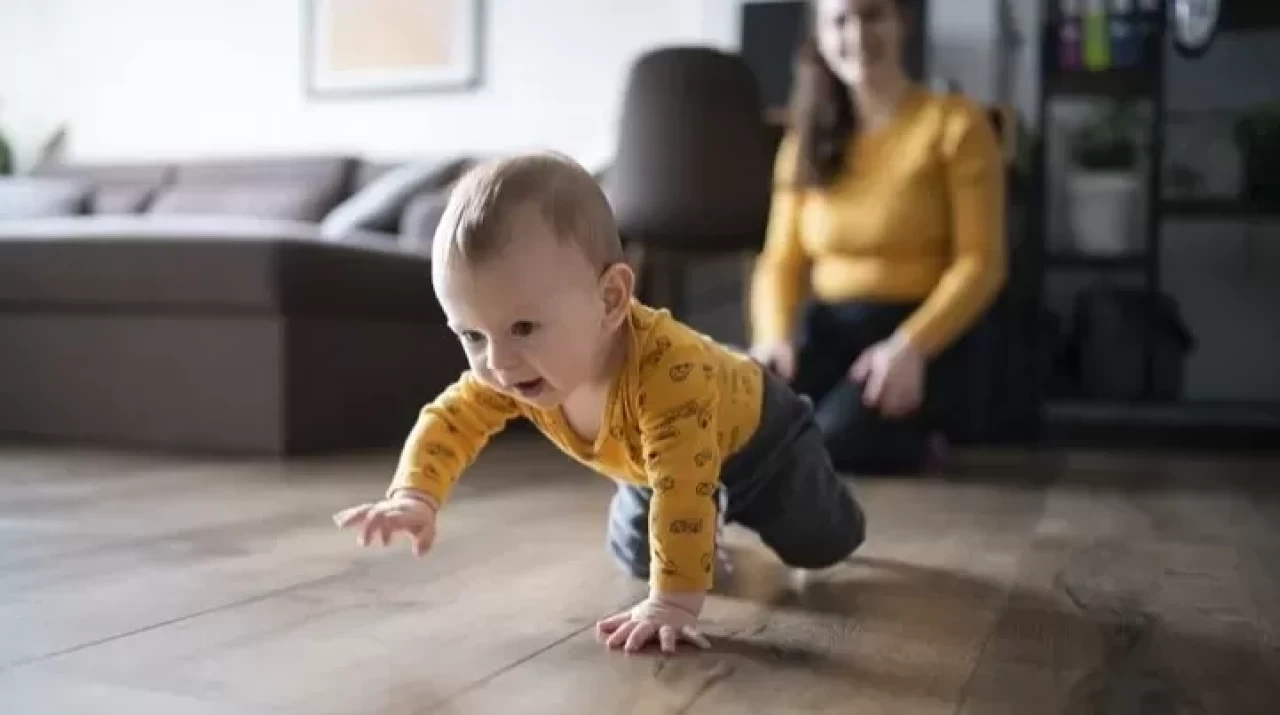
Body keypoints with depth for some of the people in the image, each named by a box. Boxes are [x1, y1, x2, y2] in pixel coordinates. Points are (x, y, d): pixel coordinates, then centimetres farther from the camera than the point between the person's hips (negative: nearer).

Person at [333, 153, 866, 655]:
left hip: (755, 435, -5)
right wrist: (414, 497, -38)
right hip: (653, 461, 5)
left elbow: (684, 489, -51)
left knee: (817, 545, 1)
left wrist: (674, 603, -51)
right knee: (635, 558, 14)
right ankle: (711, 519, 44)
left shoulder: (666, 368, -53)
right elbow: (448, 421, -21)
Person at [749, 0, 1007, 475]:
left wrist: (911, 345, -23)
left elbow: (980, 262, -7)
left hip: (915, 333, -3)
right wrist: (773, 337, -10)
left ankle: (903, 439, 3)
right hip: (823, 330, 3)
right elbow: (781, 262, 12)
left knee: (828, 450, -32)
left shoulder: (955, 125, 1)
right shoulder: (806, 139, 16)